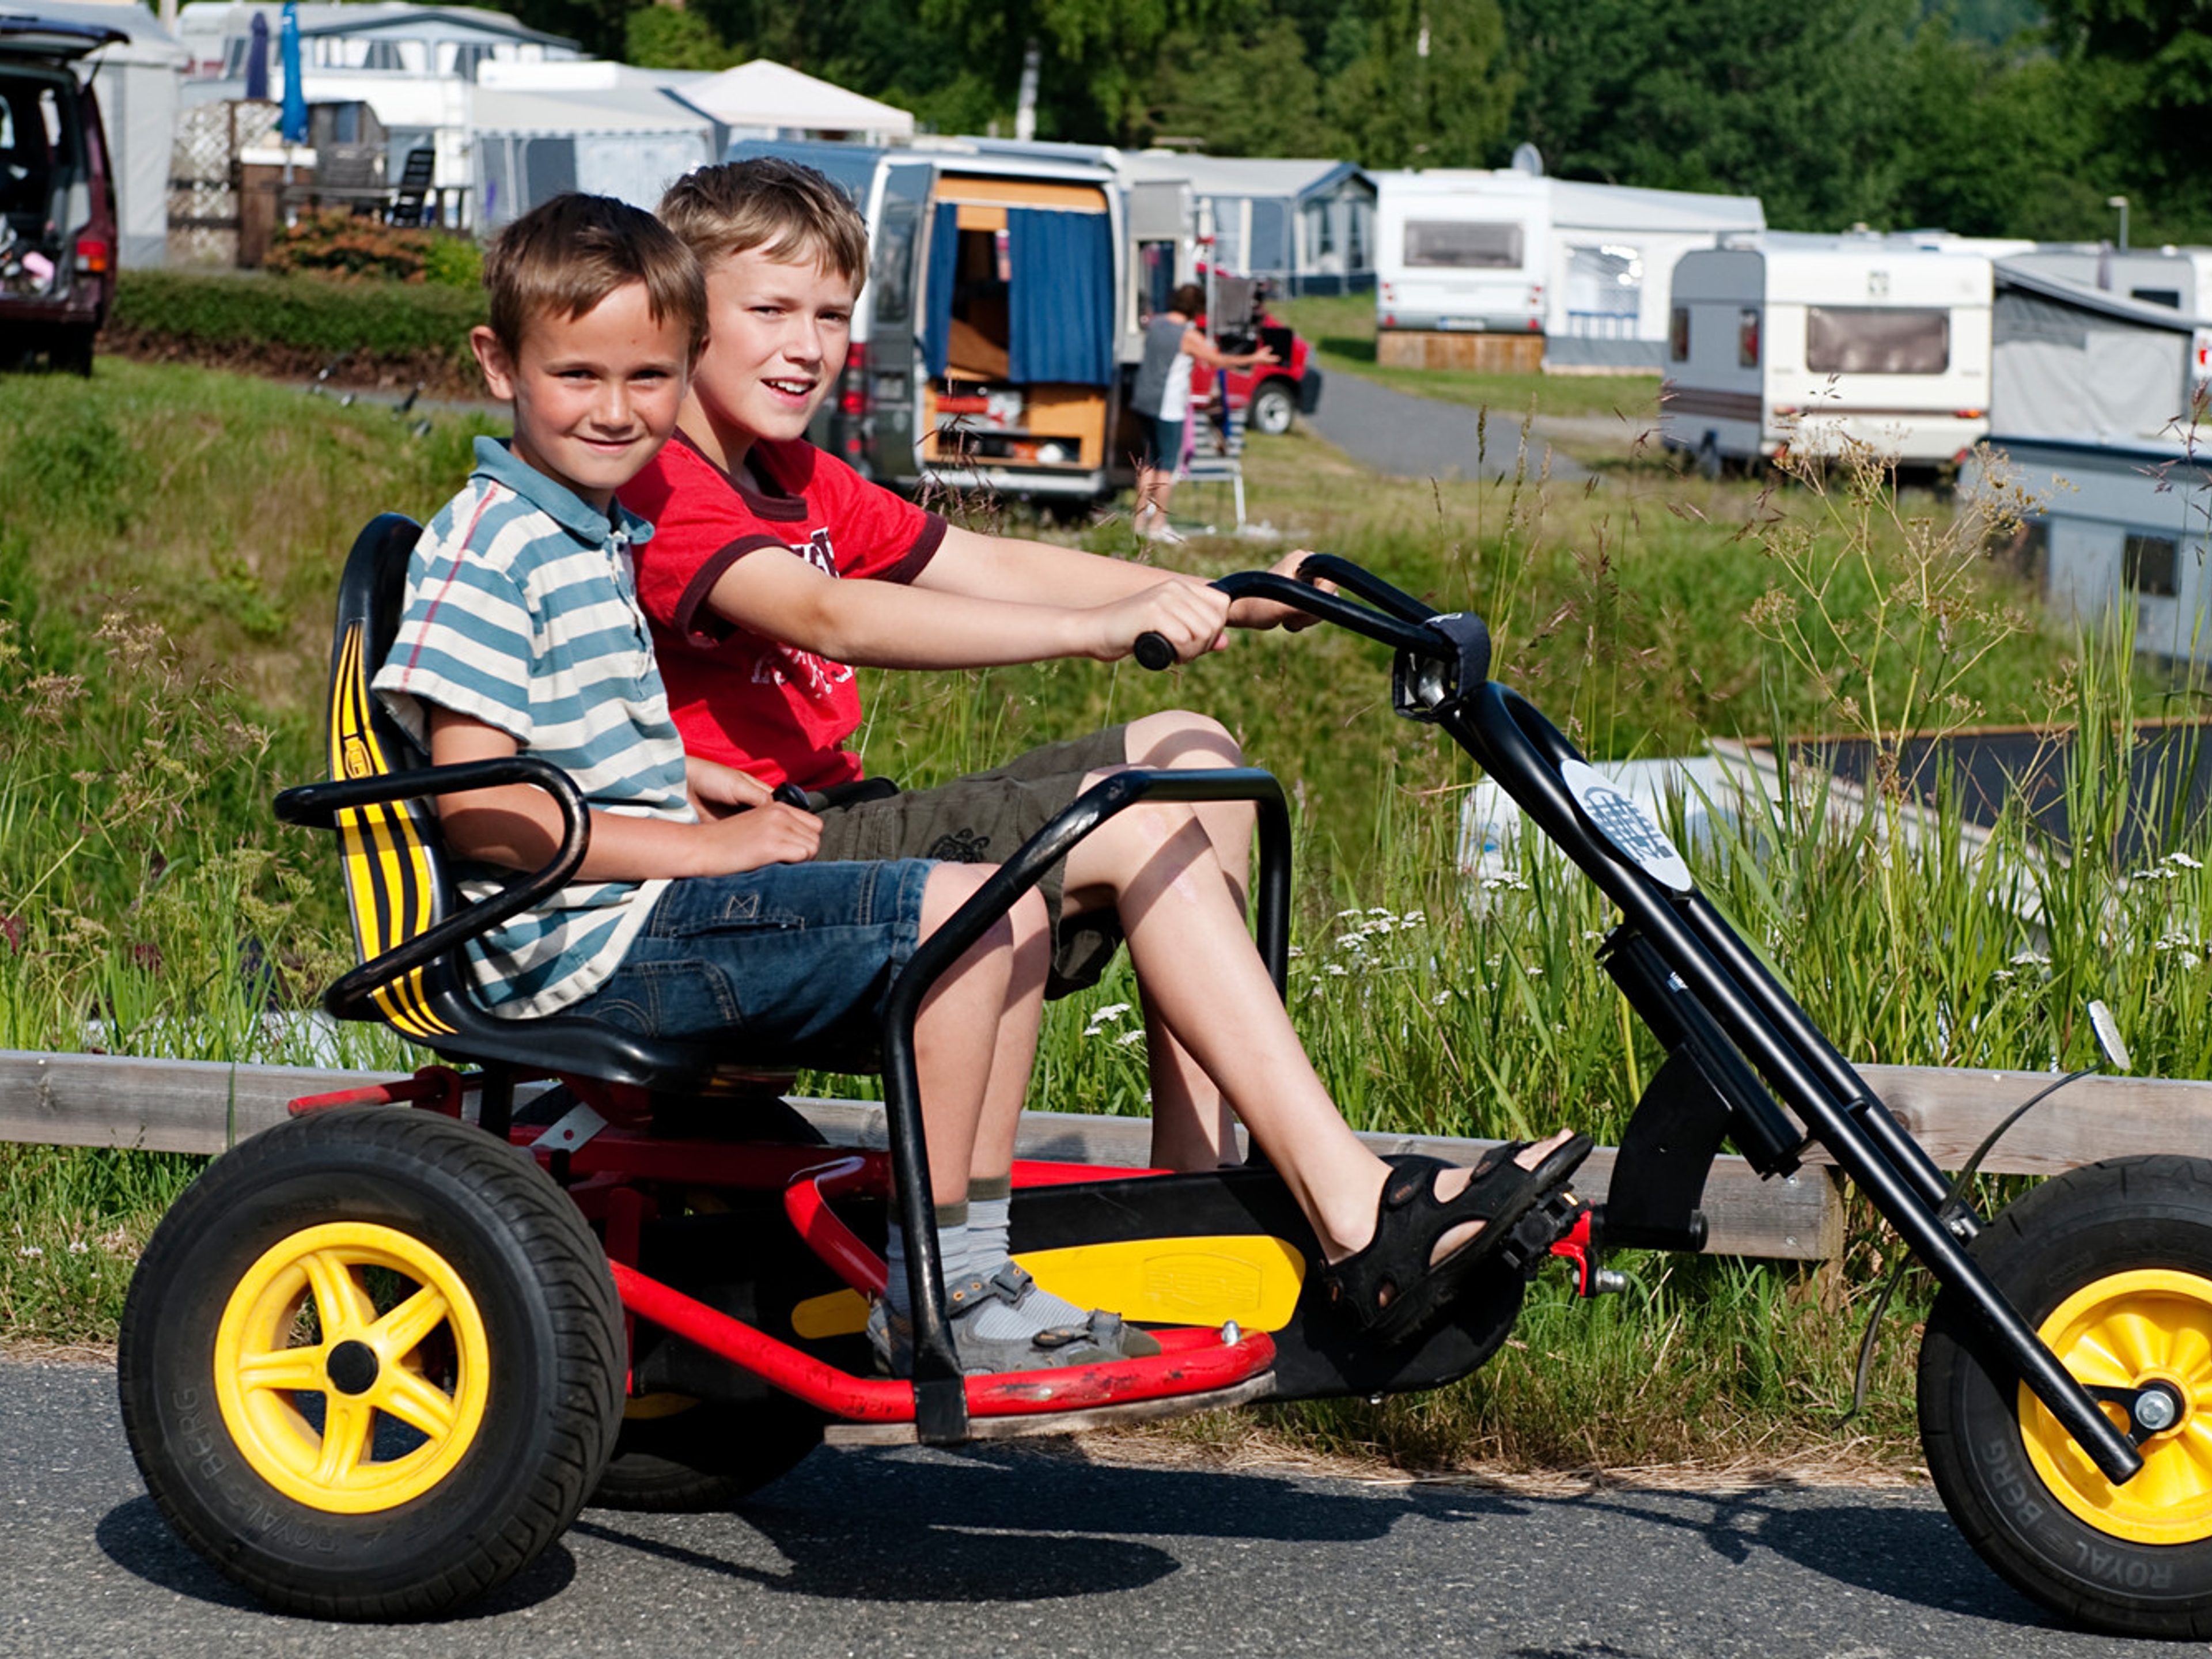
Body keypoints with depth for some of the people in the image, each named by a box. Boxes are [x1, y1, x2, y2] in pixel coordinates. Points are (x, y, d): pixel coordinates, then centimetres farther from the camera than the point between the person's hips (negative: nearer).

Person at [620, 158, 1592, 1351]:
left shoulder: (801, 483, 19)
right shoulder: (657, 489, -14)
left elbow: (990, 569, 12)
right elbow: (830, 617, -31)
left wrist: (1230, 602, 1)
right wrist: (1099, 629, -41)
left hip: (833, 834, 10)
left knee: (1189, 755, 3)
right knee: (1135, 824, -22)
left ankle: (1197, 1189, -3)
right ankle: (1353, 1212, -27)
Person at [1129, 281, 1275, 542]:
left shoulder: (1155, 323, 6)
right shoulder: (1189, 335, -15)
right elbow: (1219, 361, -9)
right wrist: (1253, 359, 1)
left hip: (1145, 400, 8)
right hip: (1169, 405, -8)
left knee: (1149, 460, 15)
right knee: (1168, 463, 0)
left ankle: (1140, 520, 17)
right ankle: (1158, 524, 1)